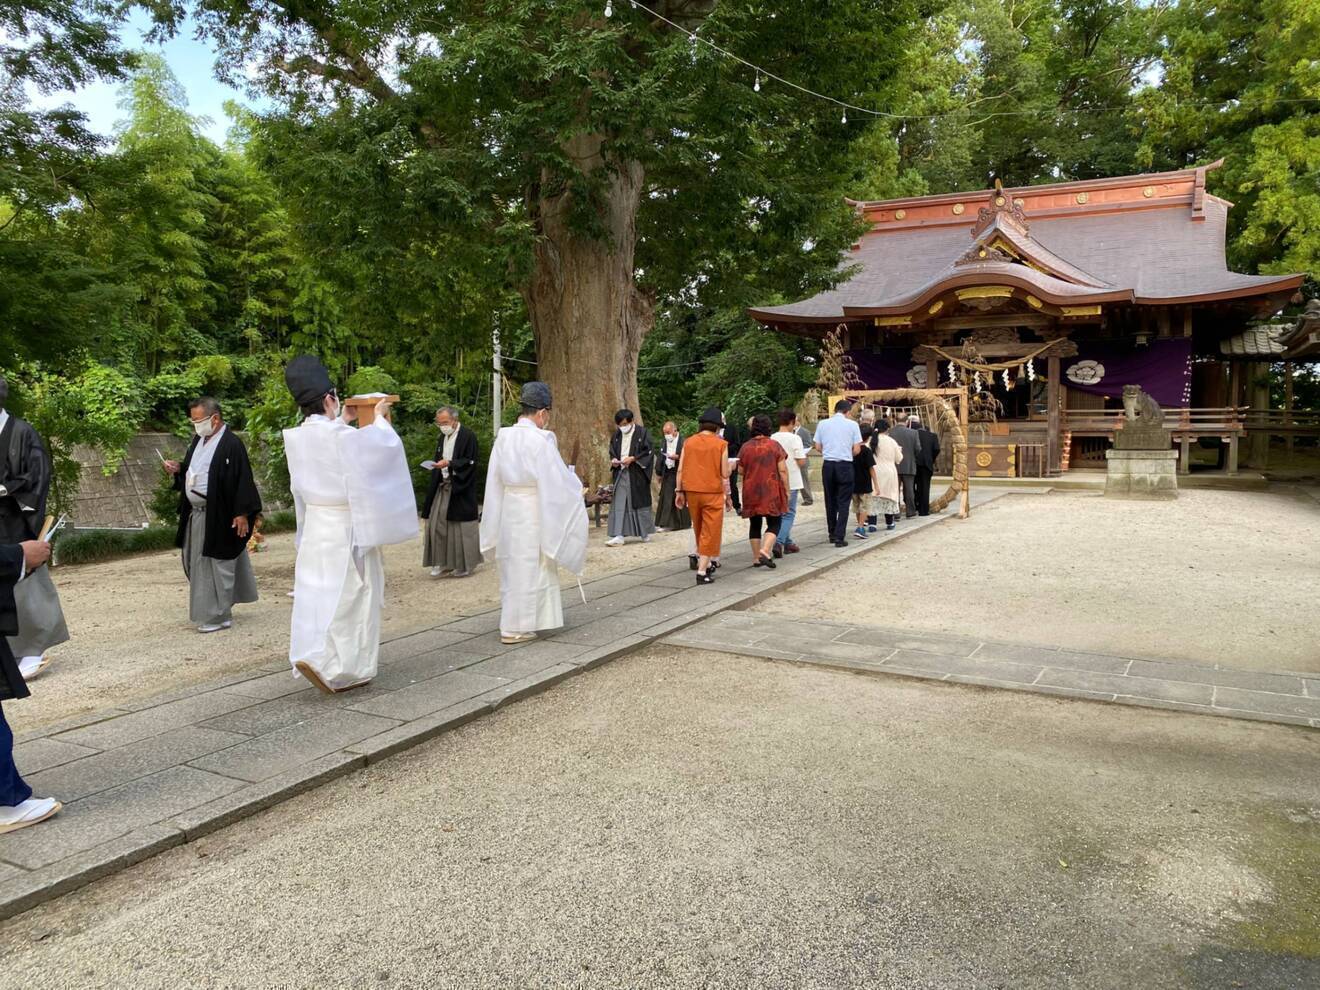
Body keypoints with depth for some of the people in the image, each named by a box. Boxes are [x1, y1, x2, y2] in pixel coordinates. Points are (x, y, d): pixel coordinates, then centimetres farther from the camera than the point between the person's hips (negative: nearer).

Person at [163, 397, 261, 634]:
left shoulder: (231, 444, -16)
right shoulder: (198, 440, 10)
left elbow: (243, 480, -19)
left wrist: (242, 514, -21)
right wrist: (178, 469, 2)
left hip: (218, 516, -9)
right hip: (196, 514, 9)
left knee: (217, 564, 1)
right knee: (196, 563, 16)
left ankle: (219, 616, 12)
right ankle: (208, 611, 31)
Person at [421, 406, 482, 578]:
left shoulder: (468, 436, -10)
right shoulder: (443, 437, 13)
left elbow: (470, 462, -15)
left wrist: (449, 464, -23)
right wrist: (437, 466, 3)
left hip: (461, 490, -7)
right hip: (443, 487, 7)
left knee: (461, 527, 0)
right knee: (437, 524, 4)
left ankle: (464, 564, 12)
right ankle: (443, 562, 13)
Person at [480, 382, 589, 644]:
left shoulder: (503, 438, 1)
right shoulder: (540, 440, -17)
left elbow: (495, 481, 7)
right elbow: (556, 480, -13)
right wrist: (576, 487, 5)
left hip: (507, 510, 6)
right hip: (533, 513, -6)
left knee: (514, 564, 16)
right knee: (529, 568, 3)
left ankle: (515, 622, 25)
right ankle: (514, 628, 8)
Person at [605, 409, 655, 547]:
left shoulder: (642, 432, -6)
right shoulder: (617, 434, 9)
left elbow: (649, 451, -8)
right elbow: (612, 451, 18)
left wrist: (632, 458, -18)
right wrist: (613, 460, -4)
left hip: (637, 474, -4)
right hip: (621, 473, 4)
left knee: (640, 502, 5)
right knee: (618, 504, -3)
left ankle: (645, 533, 21)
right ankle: (619, 536, -5)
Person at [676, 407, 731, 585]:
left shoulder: (688, 442, 4)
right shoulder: (721, 444, -5)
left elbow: (680, 470, 3)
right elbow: (725, 474, -5)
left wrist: (680, 492, 10)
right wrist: (728, 495, 5)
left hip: (691, 491, 4)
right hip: (713, 493, -4)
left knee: (699, 531, 19)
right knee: (710, 533, 1)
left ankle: (704, 563, 30)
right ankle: (702, 571, -4)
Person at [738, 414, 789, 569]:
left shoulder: (745, 447, 0)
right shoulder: (775, 445, -5)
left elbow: (740, 470, 8)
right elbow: (782, 470, -6)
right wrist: (786, 490, 2)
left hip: (751, 492, 3)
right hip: (771, 491, -3)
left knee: (755, 524, 12)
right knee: (774, 523, 3)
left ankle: (757, 558, 14)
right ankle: (765, 551, -17)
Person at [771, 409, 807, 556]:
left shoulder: (772, 438, 1)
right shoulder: (795, 439, -12)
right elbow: (801, 462, -12)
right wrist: (804, 455, 8)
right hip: (791, 482, -5)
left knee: (781, 512, 16)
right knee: (789, 513, 1)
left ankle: (787, 543, 23)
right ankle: (779, 543, -14)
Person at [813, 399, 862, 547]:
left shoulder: (822, 424, 3)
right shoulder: (852, 424, -3)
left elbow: (818, 447, 5)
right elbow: (856, 450, -3)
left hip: (828, 465, 3)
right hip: (845, 465, -3)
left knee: (830, 501, 14)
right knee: (843, 502, 1)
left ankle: (832, 534, 21)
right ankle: (840, 536, -6)